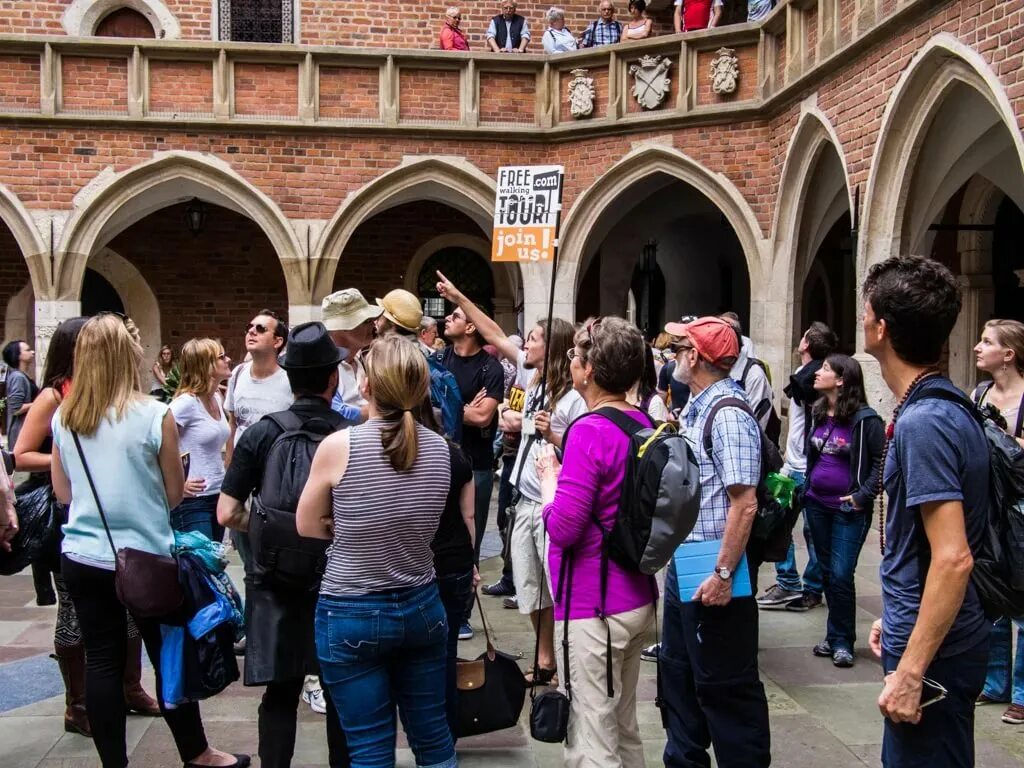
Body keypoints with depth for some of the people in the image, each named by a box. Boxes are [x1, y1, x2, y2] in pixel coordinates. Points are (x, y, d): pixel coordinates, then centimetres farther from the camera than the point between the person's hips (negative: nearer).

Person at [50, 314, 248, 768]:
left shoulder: (63, 418, -1)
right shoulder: (153, 415, -13)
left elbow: (62, 493, 10)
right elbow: (175, 494, -4)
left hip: (81, 558, 4)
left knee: (101, 662, 10)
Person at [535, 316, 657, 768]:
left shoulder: (590, 431, -20)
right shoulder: (643, 423, 6)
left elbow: (562, 527, -22)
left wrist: (548, 474, -6)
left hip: (593, 606, -9)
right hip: (638, 599, 9)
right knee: (624, 729, 21)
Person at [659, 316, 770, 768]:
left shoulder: (729, 414, -18)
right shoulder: (697, 409, 12)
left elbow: (744, 504, -24)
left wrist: (723, 575, -24)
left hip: (711, 572, -10)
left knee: (725, 686, 1)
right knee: (678, 674, 20)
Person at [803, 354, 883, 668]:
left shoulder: (864, 419, -13)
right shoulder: (818, 413, 6)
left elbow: (882, 462, -12)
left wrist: (863, 496, -15)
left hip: (848, 509, -6)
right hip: (817, 504, 6)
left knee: (840, 574, -6)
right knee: (827, 572, 12)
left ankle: (842, 641, 8)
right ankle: (835, 636, 23)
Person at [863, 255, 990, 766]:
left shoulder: (923, 422, -23)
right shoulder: (942, 406, 8)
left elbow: (953, 558, -28)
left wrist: (911, 671, -25)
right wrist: (896, 618, 21)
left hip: (932, 652, -10)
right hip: (934, 638, 10)